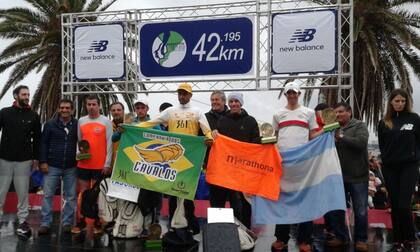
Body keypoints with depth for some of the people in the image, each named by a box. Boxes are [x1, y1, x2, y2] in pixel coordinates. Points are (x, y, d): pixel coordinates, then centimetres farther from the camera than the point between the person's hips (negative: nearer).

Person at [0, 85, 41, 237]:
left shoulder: (33, 116, 5)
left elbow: (37, 138, 8)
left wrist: (36, 158, 4)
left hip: (24, 161, 1)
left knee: (23, 192, 6)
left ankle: (23, 221, 15)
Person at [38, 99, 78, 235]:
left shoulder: (77, 125, 2)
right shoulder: (50, 124, 2)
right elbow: (43, 143, 2)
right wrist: (43, 162, -5)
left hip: (71, 167, 1)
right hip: (52, 166, 0)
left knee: (71, 196, 6)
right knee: (48, 194, 2)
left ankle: (67, 223, 17)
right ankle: (45, 223, 11)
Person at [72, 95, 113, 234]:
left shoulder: (106, 121, -2)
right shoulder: (81, 121, 9)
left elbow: (109, 143, -4)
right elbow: (78, 141, 14)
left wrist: (107, 163, -8)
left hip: (100, 165, -3)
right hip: (83, 164, 3)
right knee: (83, 192, 8)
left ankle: (97, 222, 13)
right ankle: (81, 221, 16)